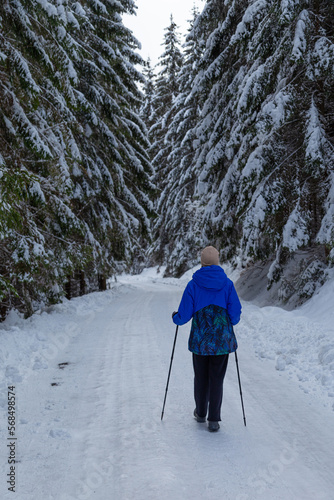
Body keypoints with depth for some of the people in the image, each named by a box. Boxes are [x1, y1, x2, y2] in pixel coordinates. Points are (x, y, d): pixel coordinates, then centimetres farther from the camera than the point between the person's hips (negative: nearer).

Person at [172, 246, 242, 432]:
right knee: (217, 379, 8)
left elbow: (184, 315, -6)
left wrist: (176, 318, 16)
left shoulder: (193, 285, -7)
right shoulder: (227, 284, -5)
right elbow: (235, 314, -3)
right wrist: (230, 322, 19)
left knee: (201, 377, 16)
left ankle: (201, 413, 33)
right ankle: (214, 420, 7)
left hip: (200, 340, 0)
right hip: (222, 339, 0)